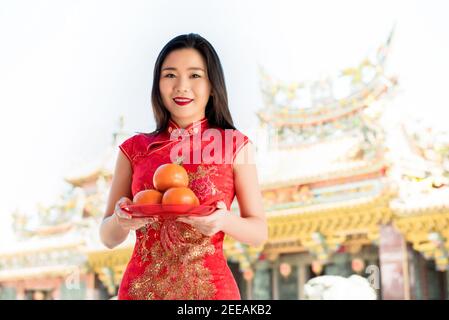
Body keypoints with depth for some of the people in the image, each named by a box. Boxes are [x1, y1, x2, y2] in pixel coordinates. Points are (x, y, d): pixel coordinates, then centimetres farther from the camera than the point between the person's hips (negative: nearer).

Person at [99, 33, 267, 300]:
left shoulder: (235, 145, -2)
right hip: (141, 288, 2)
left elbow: (259, 233, 0)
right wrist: (122, 220, -16)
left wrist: (224, 221, -20)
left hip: (210, 288, -1)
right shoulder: (134, 148, 3)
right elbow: (109, 238, 7)